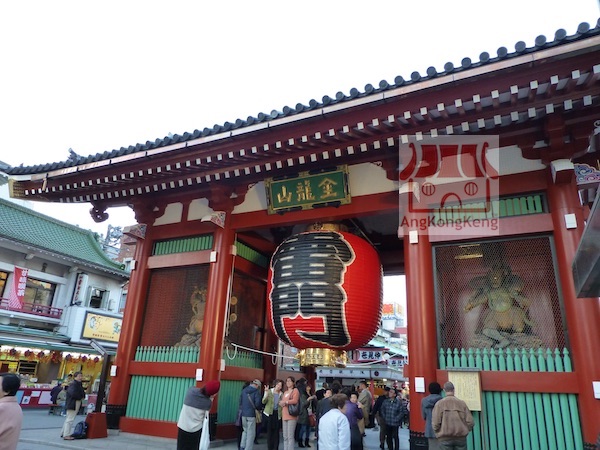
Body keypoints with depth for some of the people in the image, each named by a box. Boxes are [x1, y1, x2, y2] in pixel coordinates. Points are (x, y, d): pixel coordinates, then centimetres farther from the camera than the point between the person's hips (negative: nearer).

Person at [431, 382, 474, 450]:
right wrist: (464, 431, 15)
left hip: (445, 439, -2)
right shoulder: (462, 403, 0)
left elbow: (435, 423, -11)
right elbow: (470, 422, -3)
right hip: (461, 438, 2)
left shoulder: (439, 404, -5)